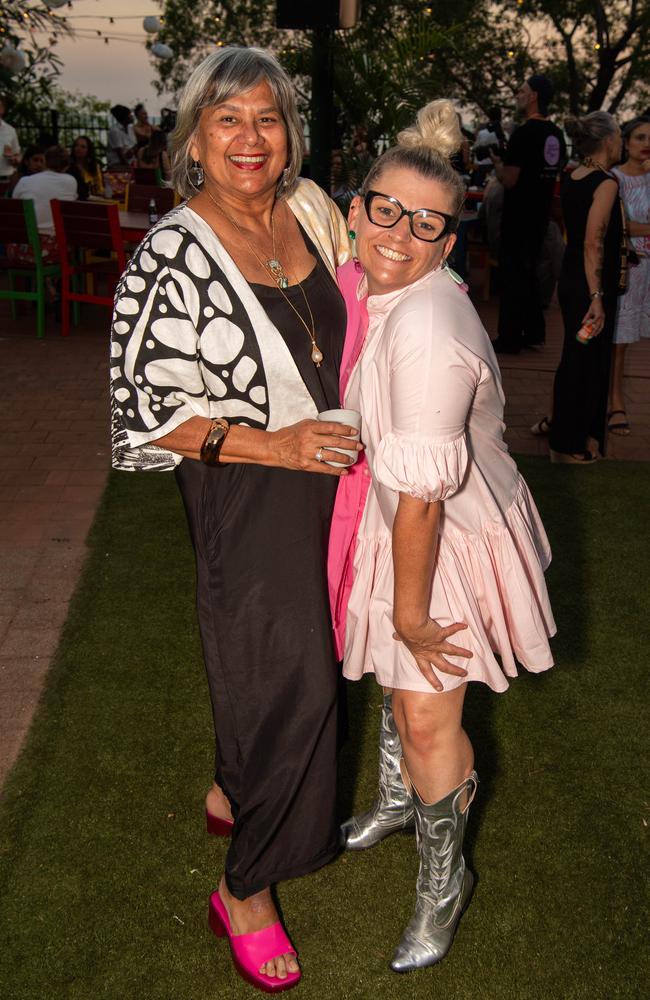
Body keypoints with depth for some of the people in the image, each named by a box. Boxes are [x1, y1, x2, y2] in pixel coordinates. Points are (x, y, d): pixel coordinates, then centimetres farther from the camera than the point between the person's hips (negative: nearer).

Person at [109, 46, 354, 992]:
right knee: (288, 681, 2)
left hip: (325, 475, 7)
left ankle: (231, 790, 50)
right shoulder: (173, 256, -19)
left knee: (300, 657, 21)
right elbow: (147, 413, -18)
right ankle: (245, 890, 26)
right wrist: (273, 444, -23)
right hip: (246, 498, -7)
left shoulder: (311, 207, 0)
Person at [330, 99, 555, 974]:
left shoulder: (428, 328, -35)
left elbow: (420, 493, -30)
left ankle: (443, 879, 32)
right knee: (397, 679, 27)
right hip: (391, 519, 8)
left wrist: (410, 613, -21)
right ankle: (399, 800, 56)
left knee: (430, 717, 5)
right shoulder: (362, 284, -7)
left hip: (451, 537, -8)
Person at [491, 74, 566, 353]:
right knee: (529, 271, 17)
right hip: (541, 213, 8)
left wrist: (497, 163, 1)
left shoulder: (524, 133, -18)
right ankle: (533, 332, 22)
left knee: (512, 273, -2)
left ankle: (509, 338, 2)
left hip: (519, 215, -8)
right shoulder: (556, 134, 9)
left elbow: (509, 180, -20)